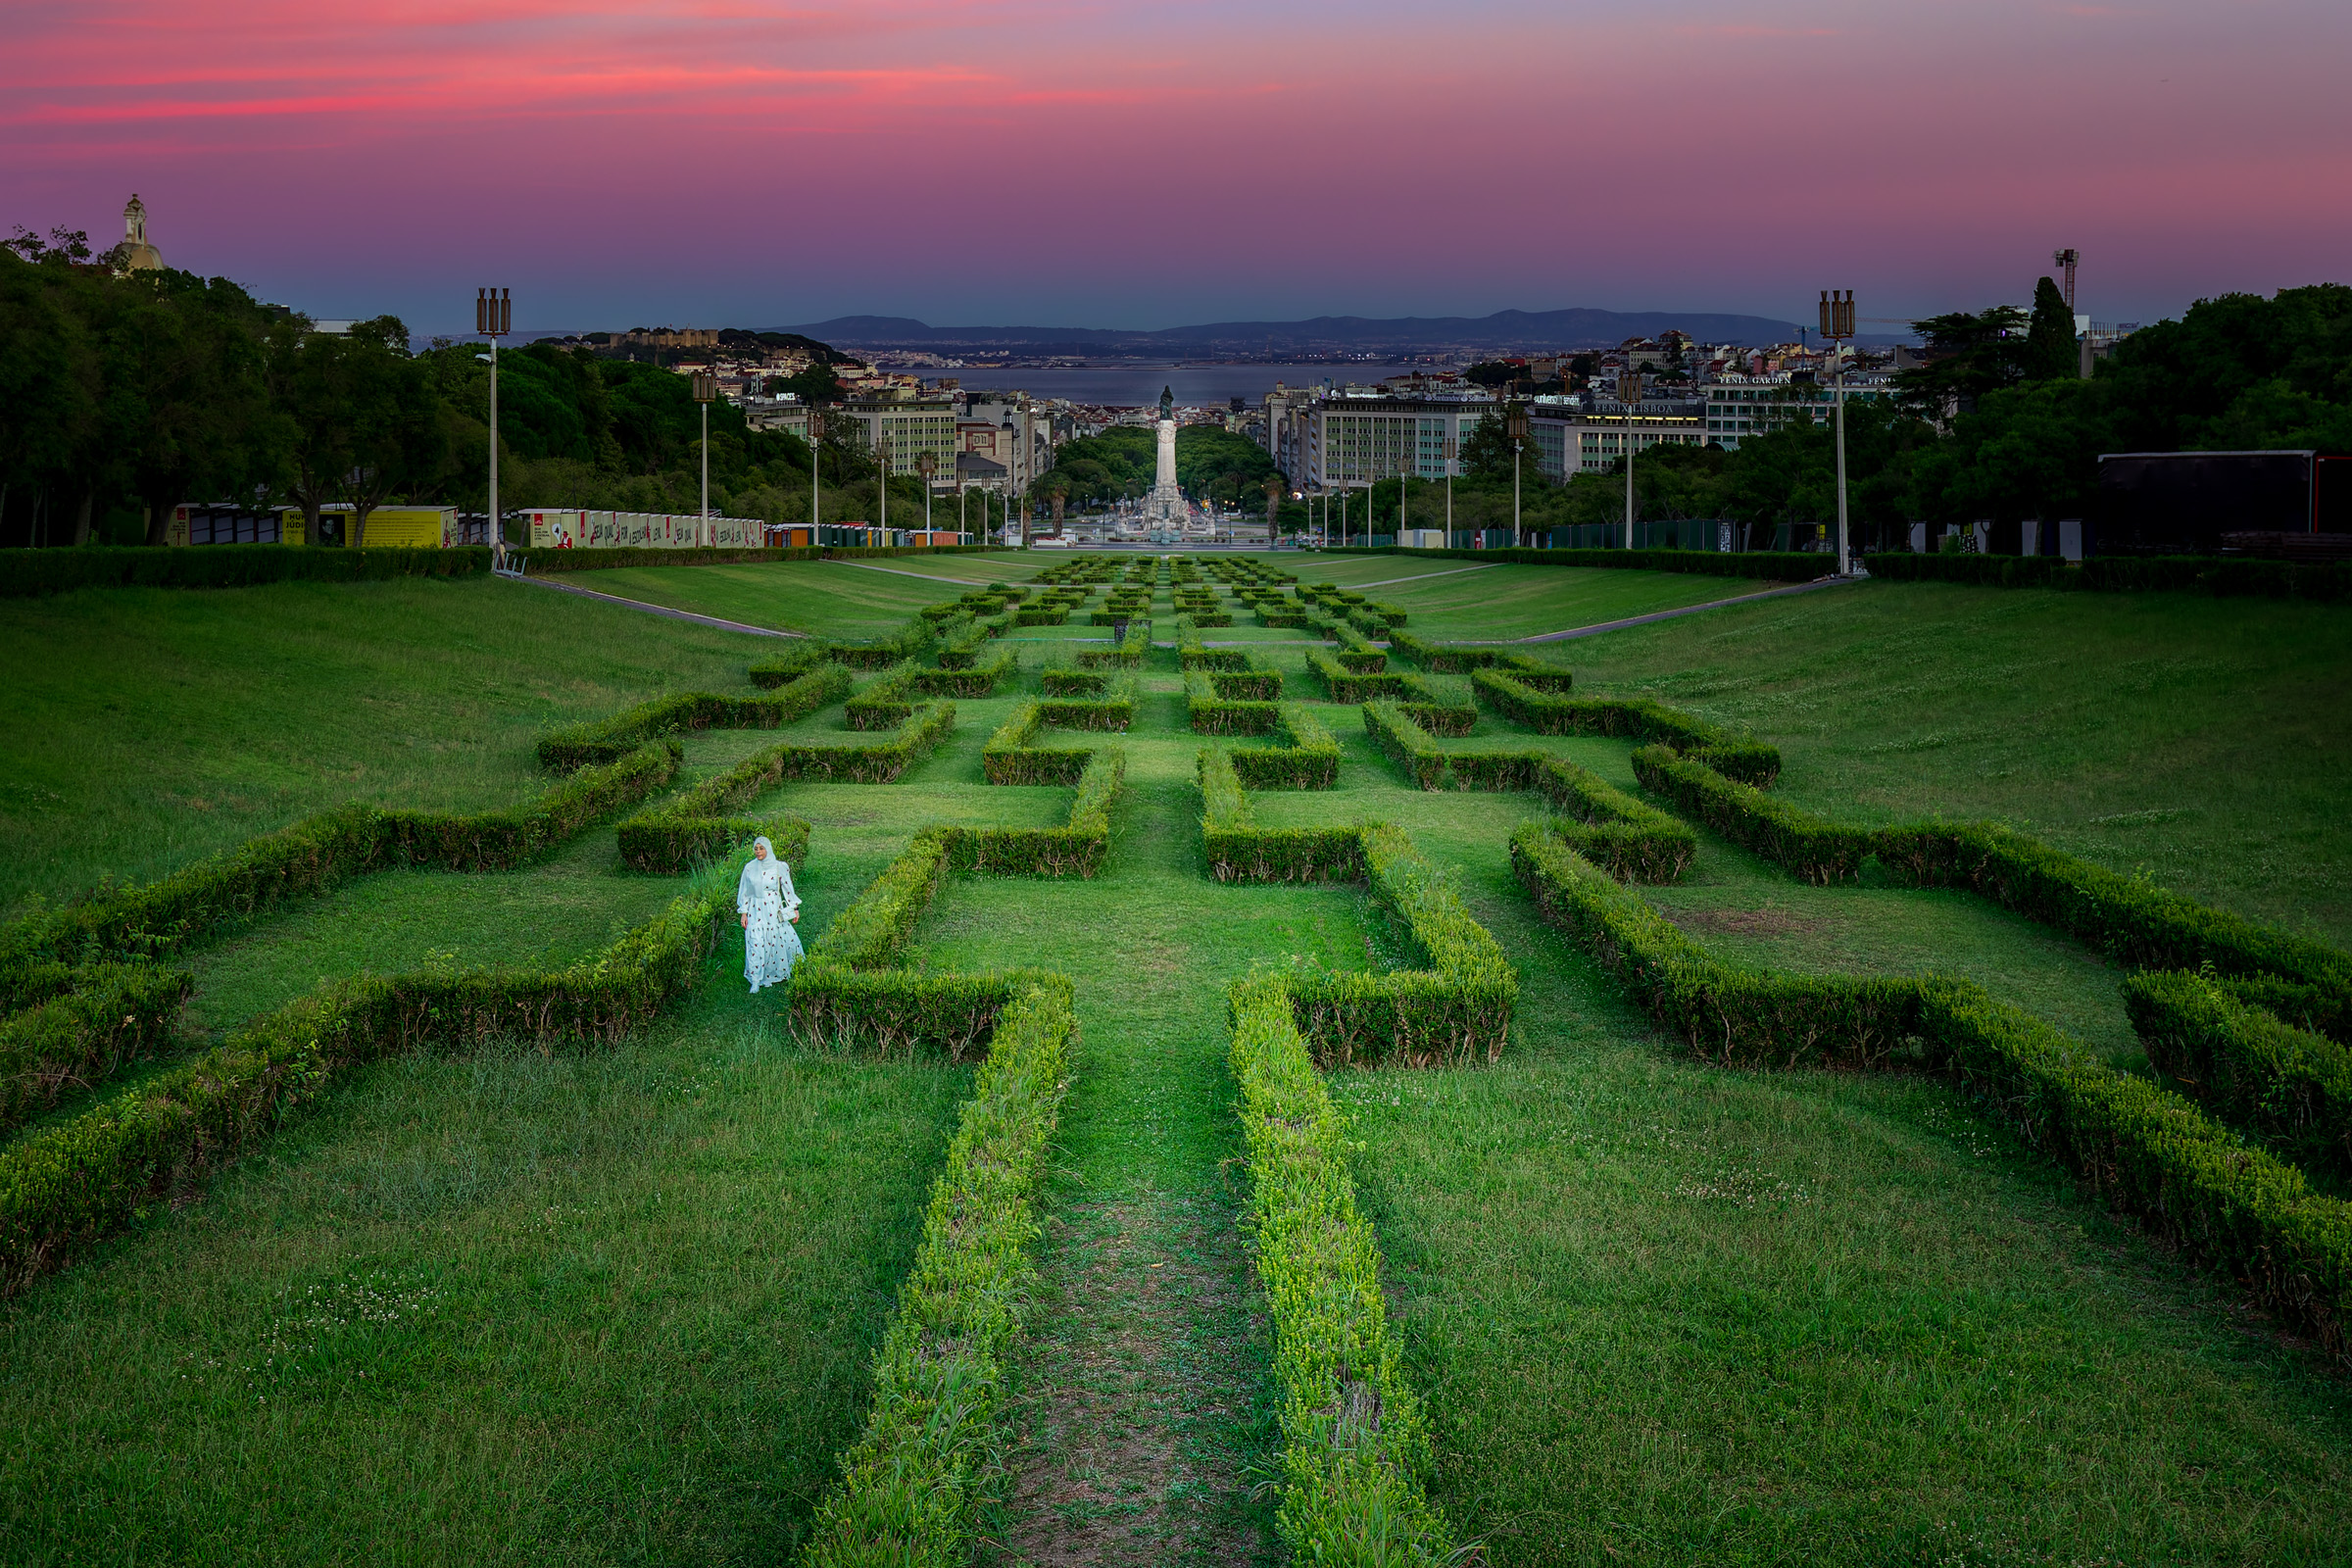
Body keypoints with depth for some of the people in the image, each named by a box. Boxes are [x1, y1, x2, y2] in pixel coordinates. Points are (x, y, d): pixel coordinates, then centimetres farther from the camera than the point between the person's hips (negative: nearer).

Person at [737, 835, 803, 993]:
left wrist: (795, 909, 2)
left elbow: (787, 888, 3)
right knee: (755, 944, -6)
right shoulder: (749, 868, 1)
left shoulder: (779, 867, -2)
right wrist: (743, 913, 4)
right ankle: (756, 982, -4)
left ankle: (780, 974, 24)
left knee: (779, 941, 2)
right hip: (755, 911, 0)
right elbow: (744, 891, 7)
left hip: (774, 911, 0)